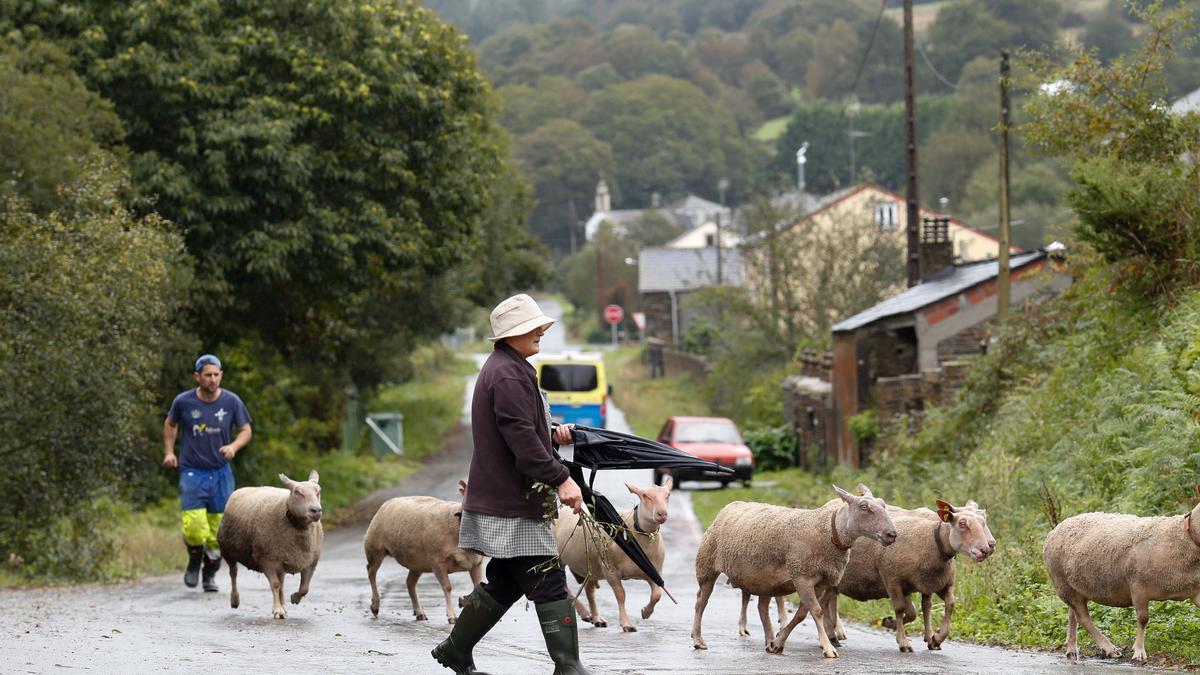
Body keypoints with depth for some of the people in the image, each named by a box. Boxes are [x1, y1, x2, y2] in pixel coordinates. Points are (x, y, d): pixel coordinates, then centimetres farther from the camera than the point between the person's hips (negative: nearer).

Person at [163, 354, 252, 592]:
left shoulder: (231, 402, -4)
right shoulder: (183, 402, -4)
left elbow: (246, 430, 6)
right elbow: (170, 425, 16)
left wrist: (234, 446, -14)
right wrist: (169, 452, 7)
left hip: (221, 473, 1)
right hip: (192, 472, -1)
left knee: (218, 531, 2)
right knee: (194, 530, -15)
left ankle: (210, 574, 23)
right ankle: (194, 560, 17)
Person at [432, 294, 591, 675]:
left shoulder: (503, 369, 19)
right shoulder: (508, 376, -17)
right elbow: (521, 440, -24)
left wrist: (550, 433, 9)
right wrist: (560, 478, -25)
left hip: (498, 498, 11)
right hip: (513, 505, -11)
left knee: (505, 583, 17)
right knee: (549, 584, -11)